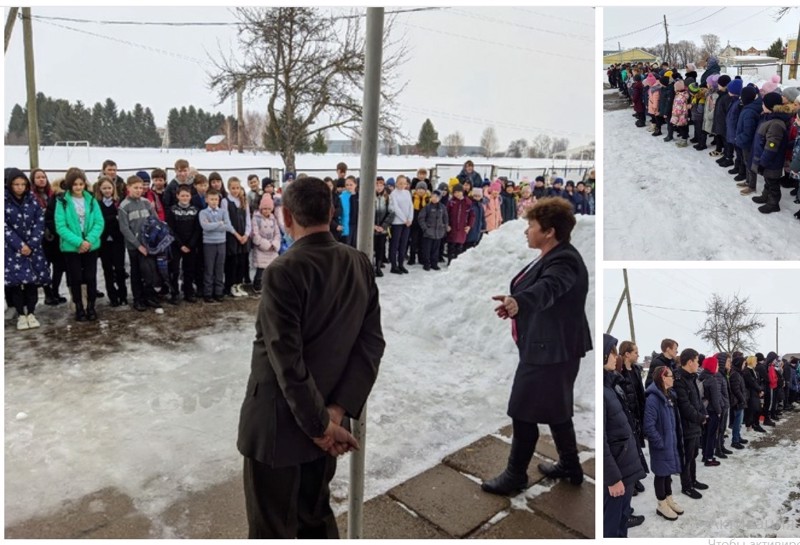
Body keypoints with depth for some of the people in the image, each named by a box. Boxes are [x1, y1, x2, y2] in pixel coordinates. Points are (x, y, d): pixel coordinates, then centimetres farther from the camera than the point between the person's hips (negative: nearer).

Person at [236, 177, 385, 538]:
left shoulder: (283, 272, -22)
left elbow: (287, 361, -24)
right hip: (325, 419, 6)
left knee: (273, 529, 14)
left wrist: (322, 425, -13)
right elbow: (372, 343, -6)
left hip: (278, 425, -6)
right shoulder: (361, 264, -3)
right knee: (317, 515, 26)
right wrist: (337, 411, -9)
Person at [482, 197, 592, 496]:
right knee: (556, 410, 21)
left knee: (523, 412, 0)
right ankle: (570, 467, 36)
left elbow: (548, 288, -45)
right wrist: (515, 303, 34)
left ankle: (516, 475, 15)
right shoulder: (553, 256, 10)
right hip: (550, 348, 11)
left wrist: (518, 302, -62)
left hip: (550, 351, -11)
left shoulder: (563, 261, -24)